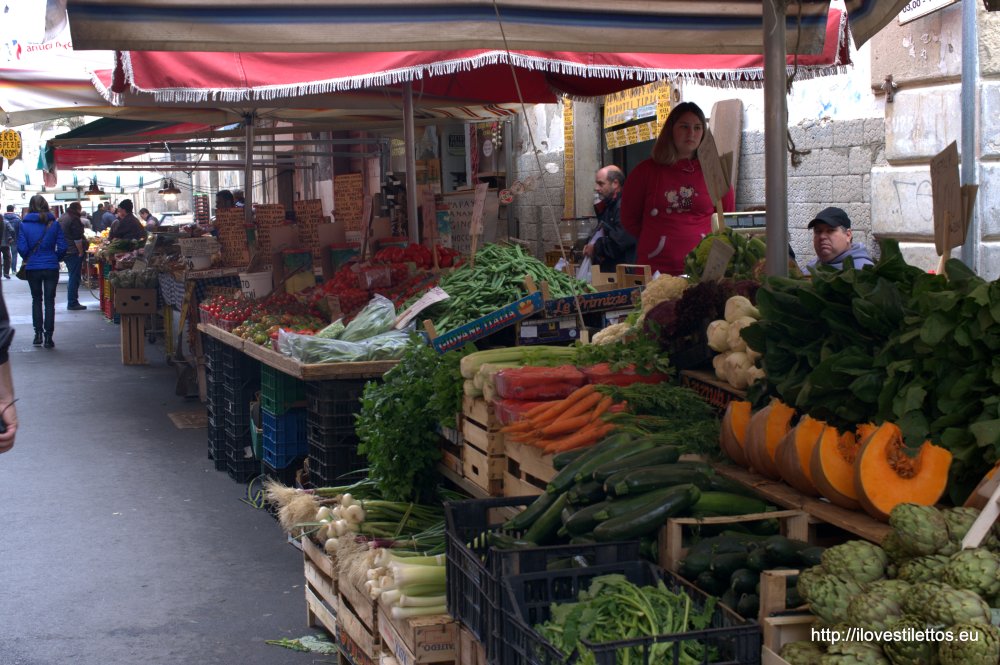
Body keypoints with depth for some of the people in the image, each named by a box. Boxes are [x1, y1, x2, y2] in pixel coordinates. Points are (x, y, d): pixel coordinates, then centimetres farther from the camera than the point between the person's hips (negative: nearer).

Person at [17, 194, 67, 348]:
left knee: (36, 300, 17)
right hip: (51, 267, 0)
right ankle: (48, 337, 3)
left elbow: (22, 248, -9)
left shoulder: (24, 224, -7)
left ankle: (38, 334, 14)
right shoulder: (54, 224, -5)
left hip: (32, 267, 0)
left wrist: (27, 258, 10)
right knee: (49, 301, 6)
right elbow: (62, 247, -6)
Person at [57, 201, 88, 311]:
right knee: (74, 277, -5)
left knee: (72, 276, 17)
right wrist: (81, 252, -14)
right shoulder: (74, 219, -15)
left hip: (64, 252, 9)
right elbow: (77, 238, -20)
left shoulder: (62, 217, 15)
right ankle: (72, 303, -4)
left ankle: (71, 302, 21)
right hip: (74, 252, -9)